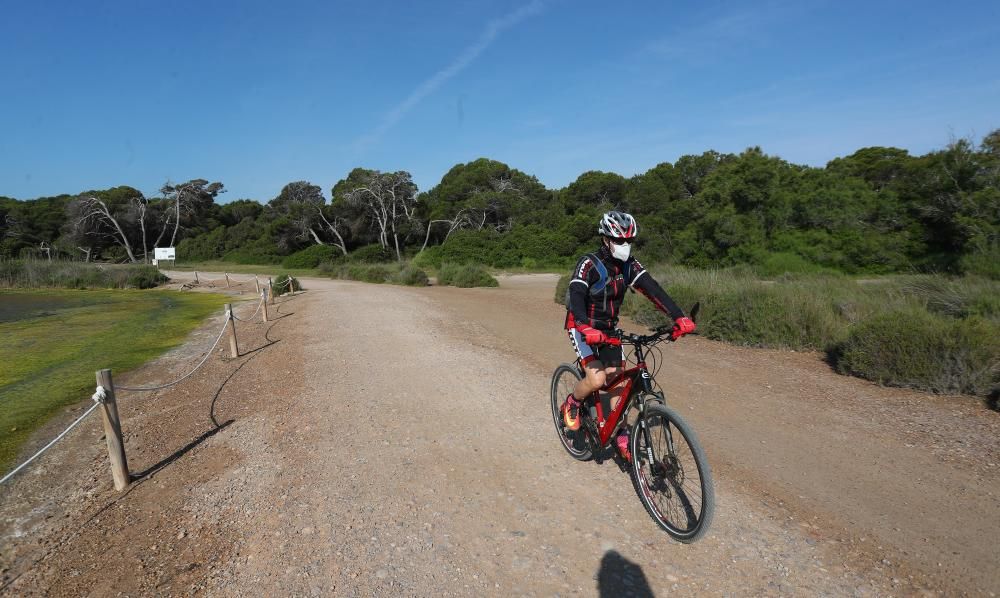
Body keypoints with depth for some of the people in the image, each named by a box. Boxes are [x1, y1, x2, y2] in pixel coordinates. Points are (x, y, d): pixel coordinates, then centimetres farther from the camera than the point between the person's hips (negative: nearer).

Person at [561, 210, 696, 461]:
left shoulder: (629, 265, -4)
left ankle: (621, 434, 17)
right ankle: (572, 404, 9)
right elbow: (576, 297, -34)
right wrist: (586, 329, -53)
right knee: (596, 379, -21)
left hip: (608, 329, 6)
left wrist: (679, 317, -29)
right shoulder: (589, 264, -21)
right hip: (583, 328, -6)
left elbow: (653, 289, -15)